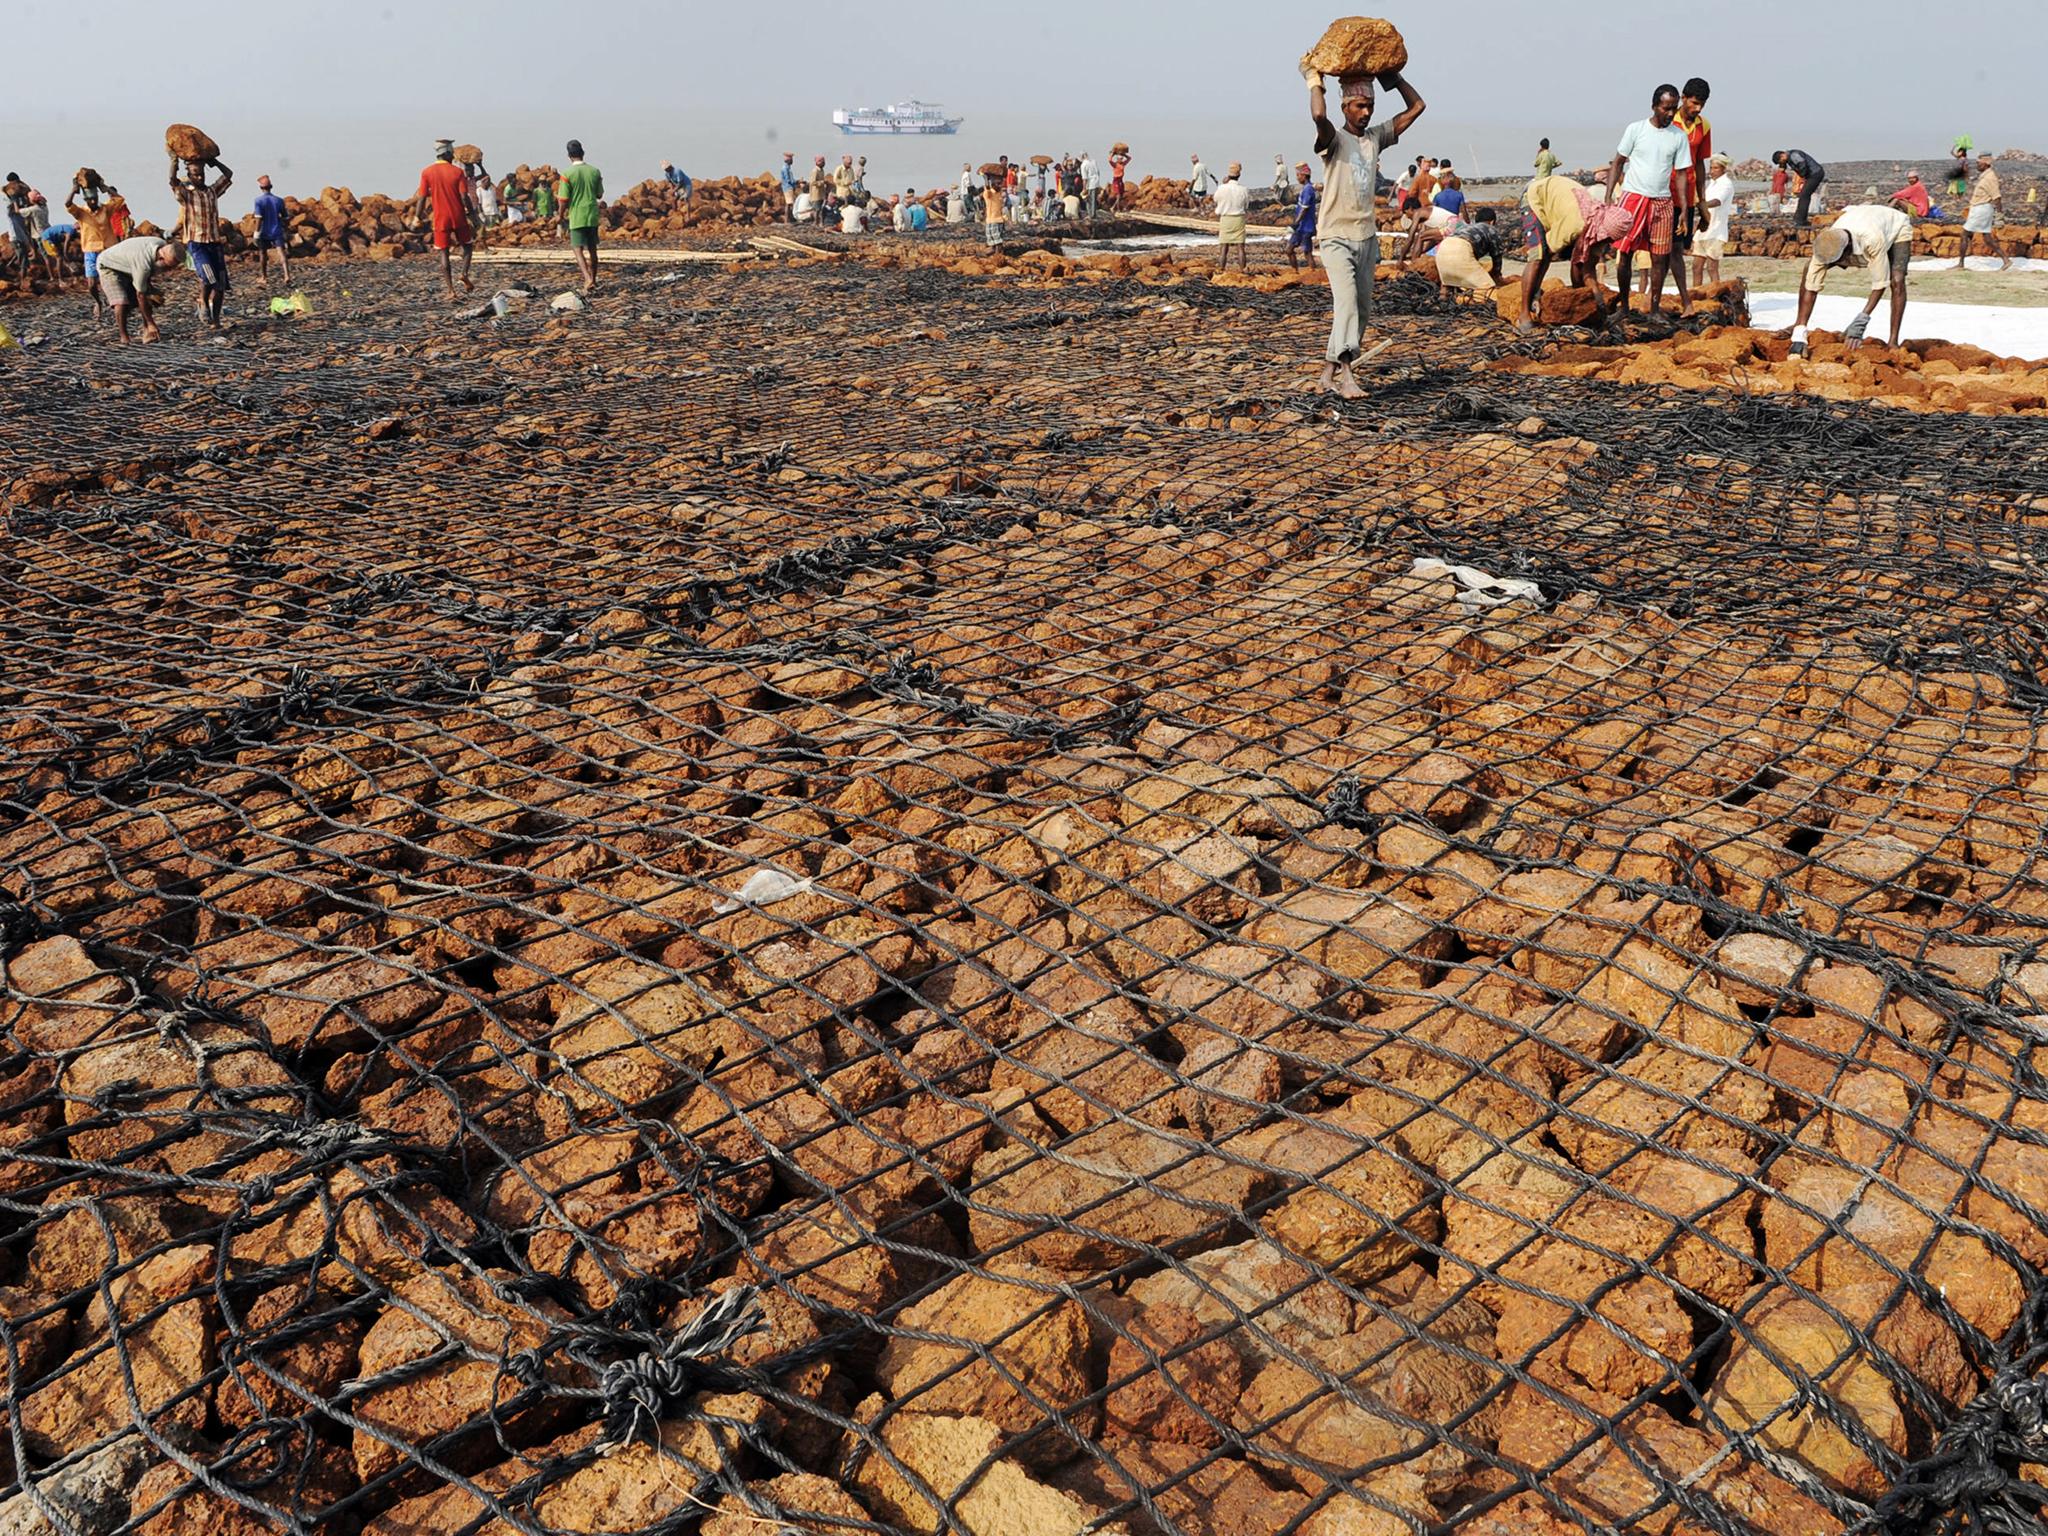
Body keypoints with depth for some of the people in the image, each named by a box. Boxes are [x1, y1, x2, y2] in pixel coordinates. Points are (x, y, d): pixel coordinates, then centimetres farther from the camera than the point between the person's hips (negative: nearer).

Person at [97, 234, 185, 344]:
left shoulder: (164, 246, -20)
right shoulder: (144, 264, -42)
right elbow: (140, 295, -32)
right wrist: (151, 324, -27)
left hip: (127, 265, 9)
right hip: (109, 266, -8)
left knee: (149, 297, -4)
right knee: (121, 302, -24)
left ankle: (146, 332, -3)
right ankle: (124, 338, -14)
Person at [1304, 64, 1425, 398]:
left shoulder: (1376, 137, 11)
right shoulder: (1334, 140, -6)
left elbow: (1416, 107, 14)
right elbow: (1319, 116, -29)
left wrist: (1394, 76, 12)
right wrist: (1314, 80, -13)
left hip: (1367, 236, 7)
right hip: (1337, 237, -7)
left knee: (1363, 309, 7)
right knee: (1347, 300, -22)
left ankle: (1331, 369, 16)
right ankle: (1346, 374, -31)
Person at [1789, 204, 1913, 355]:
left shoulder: (1873, 240, -48)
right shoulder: (1826, 245, -35)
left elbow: (1879, 283, -37)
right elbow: (1811, 287, -31)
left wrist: (1860, 322, -43)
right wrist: (1799, 337, -35)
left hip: (1896, 228, -4)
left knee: (1897, 281, -29)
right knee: (1809, 270, -13)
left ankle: (1893, 343, -20)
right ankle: (1798, 329, -1)